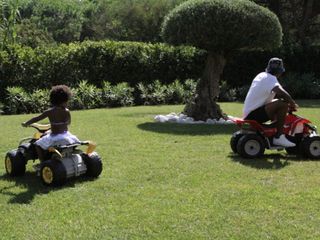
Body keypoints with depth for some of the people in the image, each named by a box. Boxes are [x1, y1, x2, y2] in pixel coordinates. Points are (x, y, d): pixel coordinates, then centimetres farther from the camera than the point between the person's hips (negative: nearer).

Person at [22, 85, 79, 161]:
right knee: (74, 141, 31)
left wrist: (26, 123, 15)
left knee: (38, 145, 16)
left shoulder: (49, 112, -7)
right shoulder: (66, 112, -6)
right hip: (65, 136, 1)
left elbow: (36, 119, 0)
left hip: (54, 138, -1)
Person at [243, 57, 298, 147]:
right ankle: (279, 137, -14)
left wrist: (289, 101, 21)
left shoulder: (261, 75, 16)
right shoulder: (270, 78, -11)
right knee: (283, 104, -20)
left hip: (248, 114, 10)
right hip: (254, 114, -10)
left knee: (276, 101, 27)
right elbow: (280, 92, -30)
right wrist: (292, 103, -14)